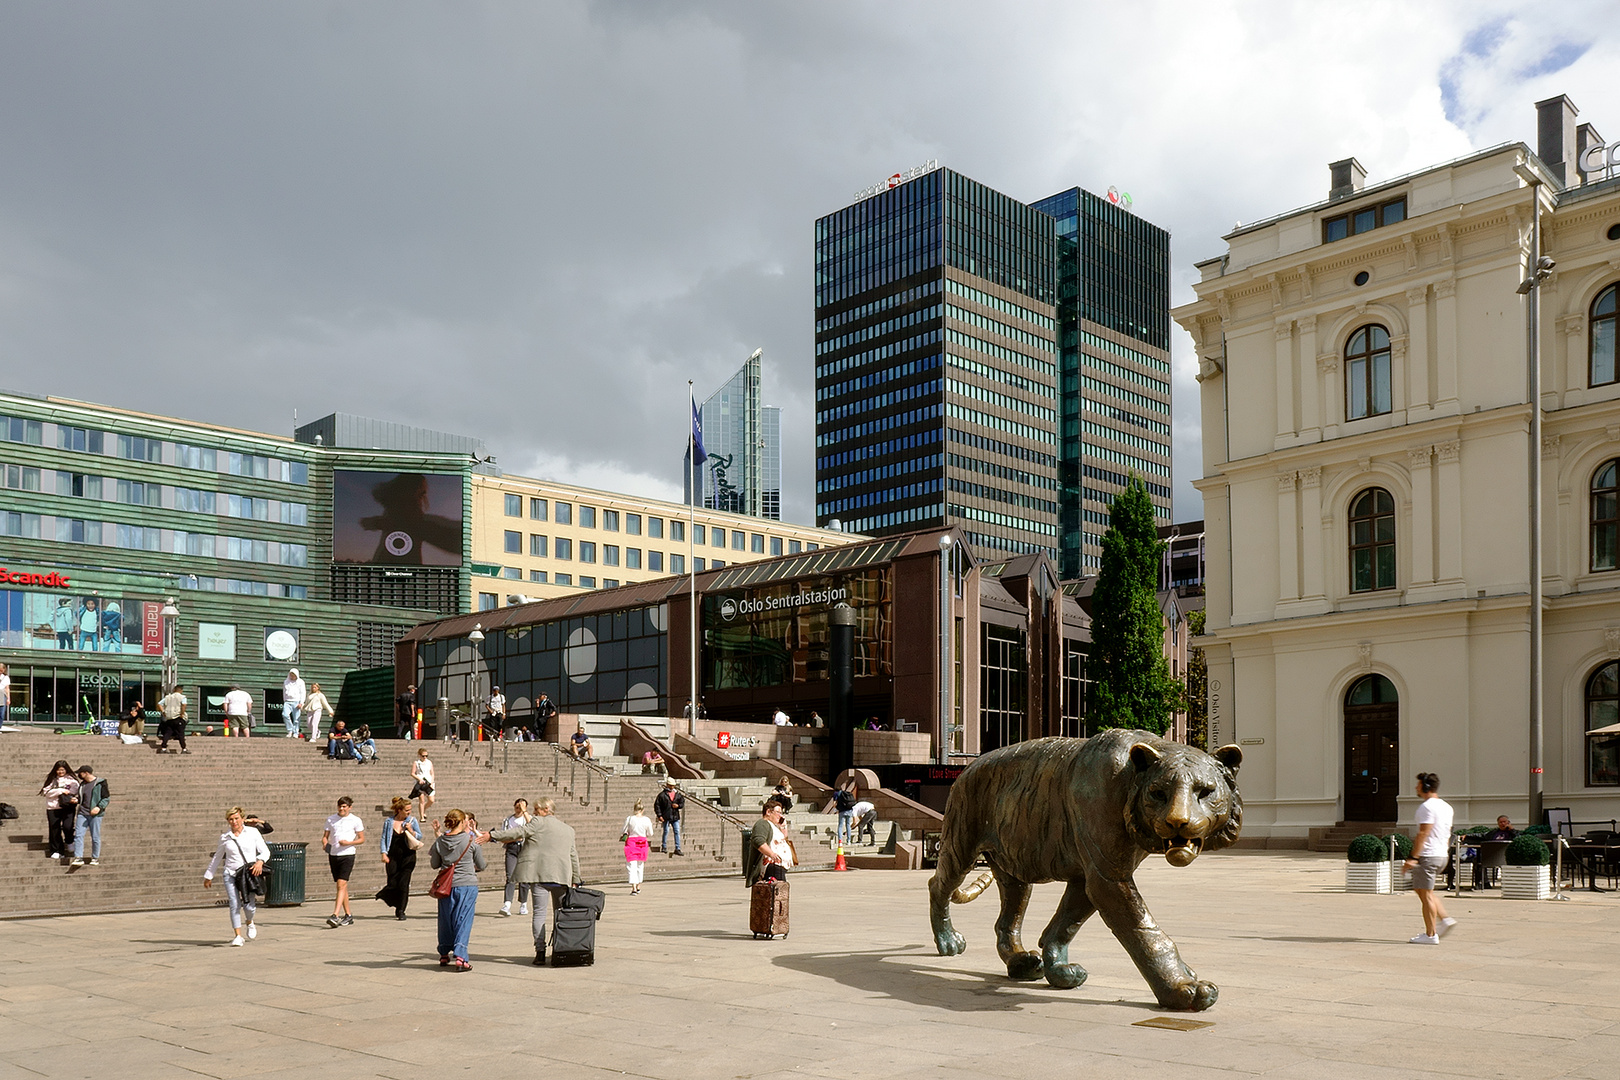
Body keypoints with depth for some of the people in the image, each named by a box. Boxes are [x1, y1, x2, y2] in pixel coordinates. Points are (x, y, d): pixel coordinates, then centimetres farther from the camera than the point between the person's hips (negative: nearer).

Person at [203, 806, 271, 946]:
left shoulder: (252, 832, 4)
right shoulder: (225, 837, 7)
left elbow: (265, 851, 4)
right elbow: (217, 857, 20)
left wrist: (260, 862, -16)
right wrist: (208, 876, 25)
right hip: (231, 874, 1)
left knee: (249, 906, -10)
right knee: (235, 905, -12)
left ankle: (250, 922, 24)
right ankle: (237, 936, -3)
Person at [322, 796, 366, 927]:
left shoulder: (355, 820, -1)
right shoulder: (331, 819, 9)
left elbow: (362, 839, 3)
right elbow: (325, 836, 13)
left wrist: (348, 843, -13)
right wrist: (325, 844, -9)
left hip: (347, 855, -4)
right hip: (333, 855, 4)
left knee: (341, 885, -15)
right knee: (341, 886, 10)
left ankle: (335, 916, -22)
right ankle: (348, 915, 19)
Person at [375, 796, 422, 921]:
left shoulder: (412, 821, 5)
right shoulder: (389, 822, 3)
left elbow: (420, 837, 8)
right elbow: (384, 839, 5)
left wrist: (411, 831, -11)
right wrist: (384, 853, -6)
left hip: (408, 857, 0)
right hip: (393, 858, 0)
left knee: (404, 884, -5)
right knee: (393, 884, -3)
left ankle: (401, 911, 4)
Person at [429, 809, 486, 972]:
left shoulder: (440, 841, -2)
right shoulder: (472, 840, -8)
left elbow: (434, 864, 11)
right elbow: (481, 865, 2)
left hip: (446, 885, 3)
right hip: (467, 885, -3)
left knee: (446, 920, 14)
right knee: (463, 921, 0)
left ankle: (444, 955, 24)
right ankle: (459, 957, -9)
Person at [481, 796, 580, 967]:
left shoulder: (539, 822, 2)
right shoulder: (568, 829, 20)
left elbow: (520, 832, -8)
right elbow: (574, 856, 20)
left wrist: (492, 835, -7)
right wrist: (575, 880, 24)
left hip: (540, 874, -5)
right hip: (561, 876, 5)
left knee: (539, 913, -3)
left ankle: (540, 952, -10)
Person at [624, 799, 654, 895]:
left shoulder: (629, 819, -8)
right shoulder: (647, 820, -5)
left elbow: (625, 832, 1)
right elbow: (650, 834, 3)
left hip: (631, 841, -2)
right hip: (643, 842, 2)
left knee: (631, 865, -1)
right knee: (640, 865, 19)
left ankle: (633, 887, -14)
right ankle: (638, 886, 29)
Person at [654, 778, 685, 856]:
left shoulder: (677, 794, 11)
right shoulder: (662, 795, -2)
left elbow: (682, 802, 16)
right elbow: (657, 805, -3)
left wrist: (678, 805, -6)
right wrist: (659, 815, -9)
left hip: (675, 816, 4)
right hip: (666, 817, -4)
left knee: (677, 832, 1)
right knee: (666, 831, 3)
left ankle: (677, 849, 4)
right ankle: (664, 847, 18)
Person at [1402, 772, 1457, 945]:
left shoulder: (1427, 806, -15)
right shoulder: (1446, 807, 15)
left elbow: (1423, 833, -20)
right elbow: (1447, 833, 19)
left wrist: (1413, 857, -21)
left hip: (1427, 856, -10)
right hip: (1442, 855, 10)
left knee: (1426, 894, -3)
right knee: (1421, 889, 21)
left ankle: (1430, 934, 0)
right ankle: (1444, 918, 10)